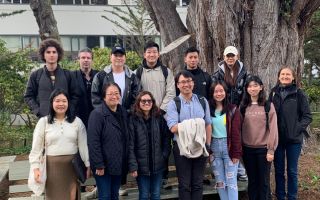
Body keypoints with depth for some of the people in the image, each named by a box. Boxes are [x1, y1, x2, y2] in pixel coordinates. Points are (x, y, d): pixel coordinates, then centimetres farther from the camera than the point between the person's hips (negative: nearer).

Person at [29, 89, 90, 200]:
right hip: (52, 166, 0)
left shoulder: (77, 121, 2)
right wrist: (35, 167, -6)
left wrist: (88, 165, 2)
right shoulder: (43, 121, 0)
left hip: (72, 165, 1)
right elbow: (36, 147, 1)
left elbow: (83, 145, 2)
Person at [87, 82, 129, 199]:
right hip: (104, 165, -6)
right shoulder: (97, 114, -15)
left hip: (119, 164, 6)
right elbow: (93, 142, -19)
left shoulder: (123, 112, 7)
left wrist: (126, 162, 10)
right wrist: (98, 165, -20)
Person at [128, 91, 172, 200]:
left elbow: (167, 138, 8)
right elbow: (130, 144, -10)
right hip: (142, 165, -3)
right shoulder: (133, 119, -8)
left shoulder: (159, 118, 3)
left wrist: (164, 155, -2)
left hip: (158, 164, 3)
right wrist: (133, 165, -14)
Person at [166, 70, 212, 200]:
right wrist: (194, 124, -21)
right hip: (182, 148, -3)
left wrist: (208, 145, 2)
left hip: (200, 147, 3)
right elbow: (173, 128, -15)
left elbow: (208, 125, 6)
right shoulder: (173, 104, -6)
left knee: (198, 184, 13)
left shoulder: (202, 101, 4)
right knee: (184, 184, 9)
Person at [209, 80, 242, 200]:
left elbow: (236, 132, -6)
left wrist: (236, 153, -10)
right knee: (219, 182, 10)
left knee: (231, 181, 0)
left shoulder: (232, 109, -3)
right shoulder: (209, 110, 5)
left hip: (229, 146, -3)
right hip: (214, 147, 3)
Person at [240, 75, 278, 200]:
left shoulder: (268, 106, -3)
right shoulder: (243, 107, 5)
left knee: (264, 181, 6)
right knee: (252, 181, 12)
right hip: (247, 149, 2)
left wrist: (271, 150, -11)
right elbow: (239, 128, 6)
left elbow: (273, 129, -6)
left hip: (263, 149, -2)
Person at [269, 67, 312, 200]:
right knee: (279, 170, 11)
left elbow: (307, 116, -3)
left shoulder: (299, 94, -4)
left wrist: (298, 128, -15)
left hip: (294, 139, -2)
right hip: (277, 138, 2)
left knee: (292, 171, 8)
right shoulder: (273, 93, 4)